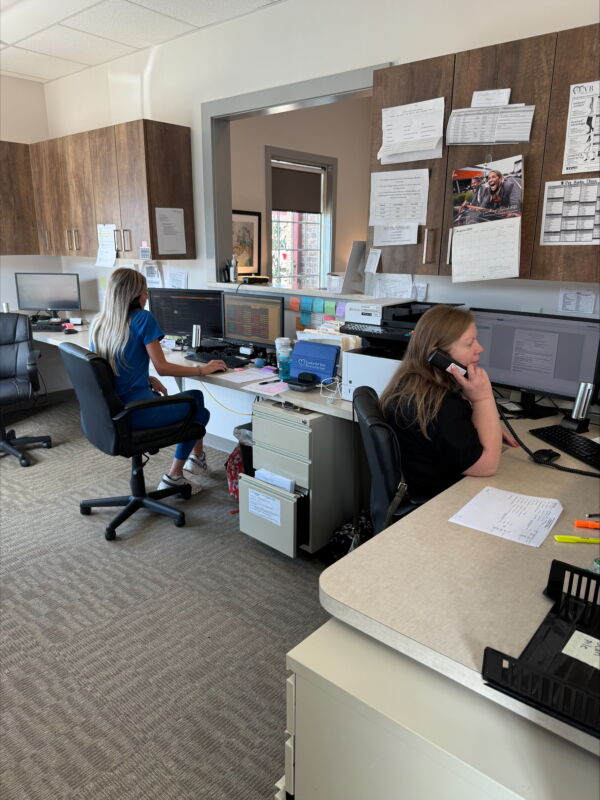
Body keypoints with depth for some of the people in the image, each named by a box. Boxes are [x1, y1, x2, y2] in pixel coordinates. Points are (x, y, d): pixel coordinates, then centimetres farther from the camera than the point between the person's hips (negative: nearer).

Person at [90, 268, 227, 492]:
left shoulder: (98, 323, 9)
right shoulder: (142, 319, -12)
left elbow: (118, 369, 15)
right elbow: (162, 368, -13)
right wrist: (202, 370, -2)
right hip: (136, 413, -8)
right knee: (200, 412, 16)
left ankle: (195, 458, 33)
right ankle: (173, 476, 19)